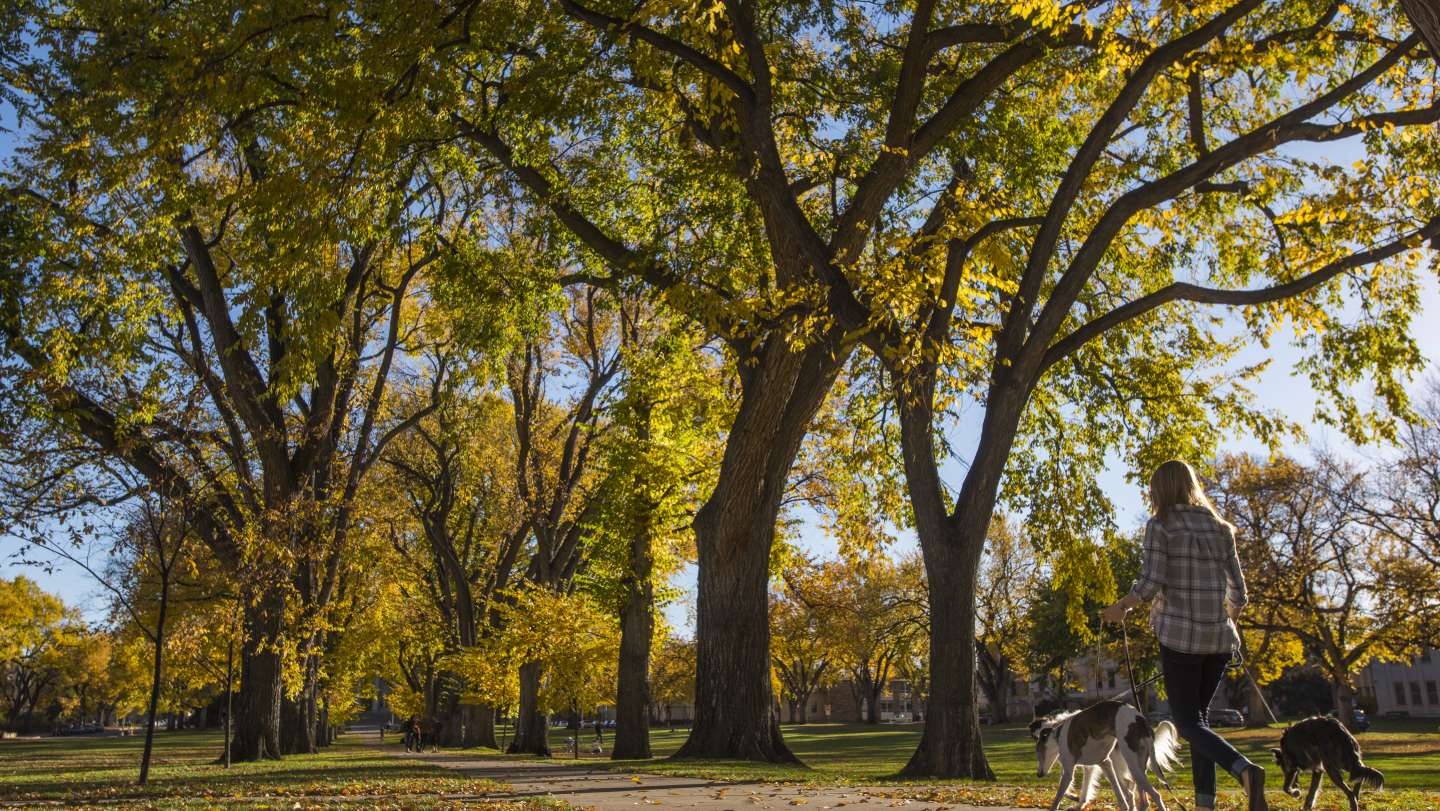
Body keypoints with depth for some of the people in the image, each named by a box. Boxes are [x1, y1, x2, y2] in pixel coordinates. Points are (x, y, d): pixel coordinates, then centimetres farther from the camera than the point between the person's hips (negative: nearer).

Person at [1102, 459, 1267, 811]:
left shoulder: (1161, 525, -5)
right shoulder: (1219, 527, 10)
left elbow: (1150, 583, -15)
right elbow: (1238, 591, 10)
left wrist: (1121, 607, 3)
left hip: (1180, 635, -5)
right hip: (1219, 637, 5)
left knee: (1187, 721, 2)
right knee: (1199, 714, 16)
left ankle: (1244, 769, -24)